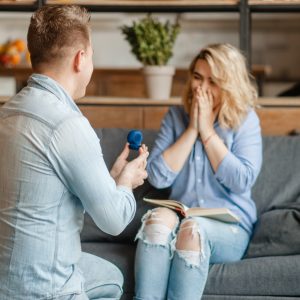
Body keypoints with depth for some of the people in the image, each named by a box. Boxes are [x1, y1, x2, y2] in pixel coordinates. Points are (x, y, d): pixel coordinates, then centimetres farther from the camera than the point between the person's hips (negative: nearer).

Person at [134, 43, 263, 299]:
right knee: (159, 218, -32)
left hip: (229, 229, -2)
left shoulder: (245, 120, 1)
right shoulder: (176, 116, 9)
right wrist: (192, 129, -7)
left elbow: (242, 181, -12)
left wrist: (206, 131, -9)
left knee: (194, 228, -35)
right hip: (180, 218, 2)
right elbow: (158, 177, -3)